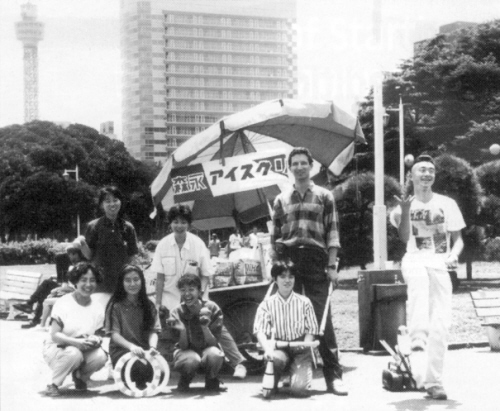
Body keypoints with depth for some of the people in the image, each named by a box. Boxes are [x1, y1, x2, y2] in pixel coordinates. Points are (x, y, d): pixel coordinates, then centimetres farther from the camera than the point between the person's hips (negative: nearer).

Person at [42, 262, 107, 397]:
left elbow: (98, 334, 4)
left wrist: (96, 340, -21)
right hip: (57, 348, -4)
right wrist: (76, 342, -34)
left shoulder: (97, 309, 1)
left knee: (101, 356, -27)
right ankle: (54, 385, -11)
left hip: (85, 350, 4)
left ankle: (80, 376, 6)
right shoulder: (64, 303, -12)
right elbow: (55, 335, -17)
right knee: (74, 354, -38)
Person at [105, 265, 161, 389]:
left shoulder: (149, 305, 14)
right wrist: (131, 346, -23)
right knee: (140, 367, -37)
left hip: (144, 350, 3)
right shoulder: (115, 306, 4)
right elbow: (114, 334, -5)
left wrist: (152, 347, -17)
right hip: (122, 349, -3)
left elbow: (153, 331, 5)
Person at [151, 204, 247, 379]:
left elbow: (205, 275, -5)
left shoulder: (198, 244, -10)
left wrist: (199, 294, -19)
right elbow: (160, 277, -3)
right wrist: (158, 303, -5)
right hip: (171, 299, 1)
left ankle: (238, 363, 6)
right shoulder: (163, 245, -7)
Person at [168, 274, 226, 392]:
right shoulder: (177, 312, -11)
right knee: (191, 360, -37)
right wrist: (182, 330, -36)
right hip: (187, 351, 0)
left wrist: (205, 327, -35)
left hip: (207, 349, 1)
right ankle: (184, 381, -1)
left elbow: (213, 342, -15)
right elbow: (183, 346, -14)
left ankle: (212, 381, -3)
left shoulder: (212, 308, -13)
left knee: (214, 355, -36)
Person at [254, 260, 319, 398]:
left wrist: (305, 347, -17)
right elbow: (259, 331, -10)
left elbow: (311, 330, 3)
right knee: (276, 358, -39)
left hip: (299, 347, 0)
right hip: (278, 347, 0)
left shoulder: (304, 302, 2)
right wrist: (268, 349, -28)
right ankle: (271, 384, -5)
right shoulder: (267, 304, 0)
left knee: (300, 389, -20)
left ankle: (296, 375, 18)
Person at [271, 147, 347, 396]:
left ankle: (333, 375, -6)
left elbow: (332, 233, 5)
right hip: (288, 259, 2)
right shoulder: (281, 200, 15)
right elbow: (275, 237, 15)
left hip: (315, 258, -2)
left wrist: (332, 266, -4)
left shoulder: (324, 196, 10)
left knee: (322, 317, -7)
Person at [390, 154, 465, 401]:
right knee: (418, 278, -40)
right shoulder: (405, 205, 11)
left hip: (440, 264, 1)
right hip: (414, 260, -1)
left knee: (440, 324, -6)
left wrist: (454, 255, -7)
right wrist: (405, 210, -19)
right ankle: (418, 336, -49)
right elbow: (404, 237, -5)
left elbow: (458, 239, 14)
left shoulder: (447, 204, 12)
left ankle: (433, 381, 4)